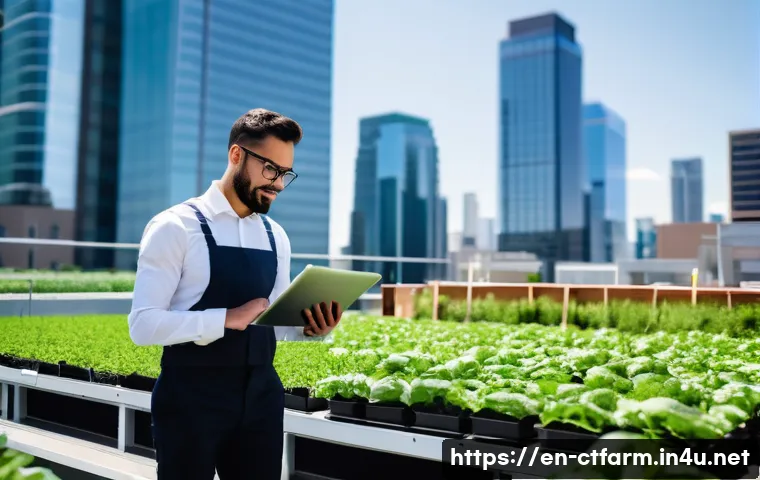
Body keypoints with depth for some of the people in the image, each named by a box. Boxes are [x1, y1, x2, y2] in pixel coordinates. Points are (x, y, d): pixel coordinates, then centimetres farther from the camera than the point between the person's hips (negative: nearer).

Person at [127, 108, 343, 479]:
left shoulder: (276, 237, 8)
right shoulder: (175, 228, -10)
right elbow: (143, 324, -15)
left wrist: (311, 328, -6)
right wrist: (228, 317, -25)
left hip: (261, 396, 5)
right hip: (191, 398, -5)